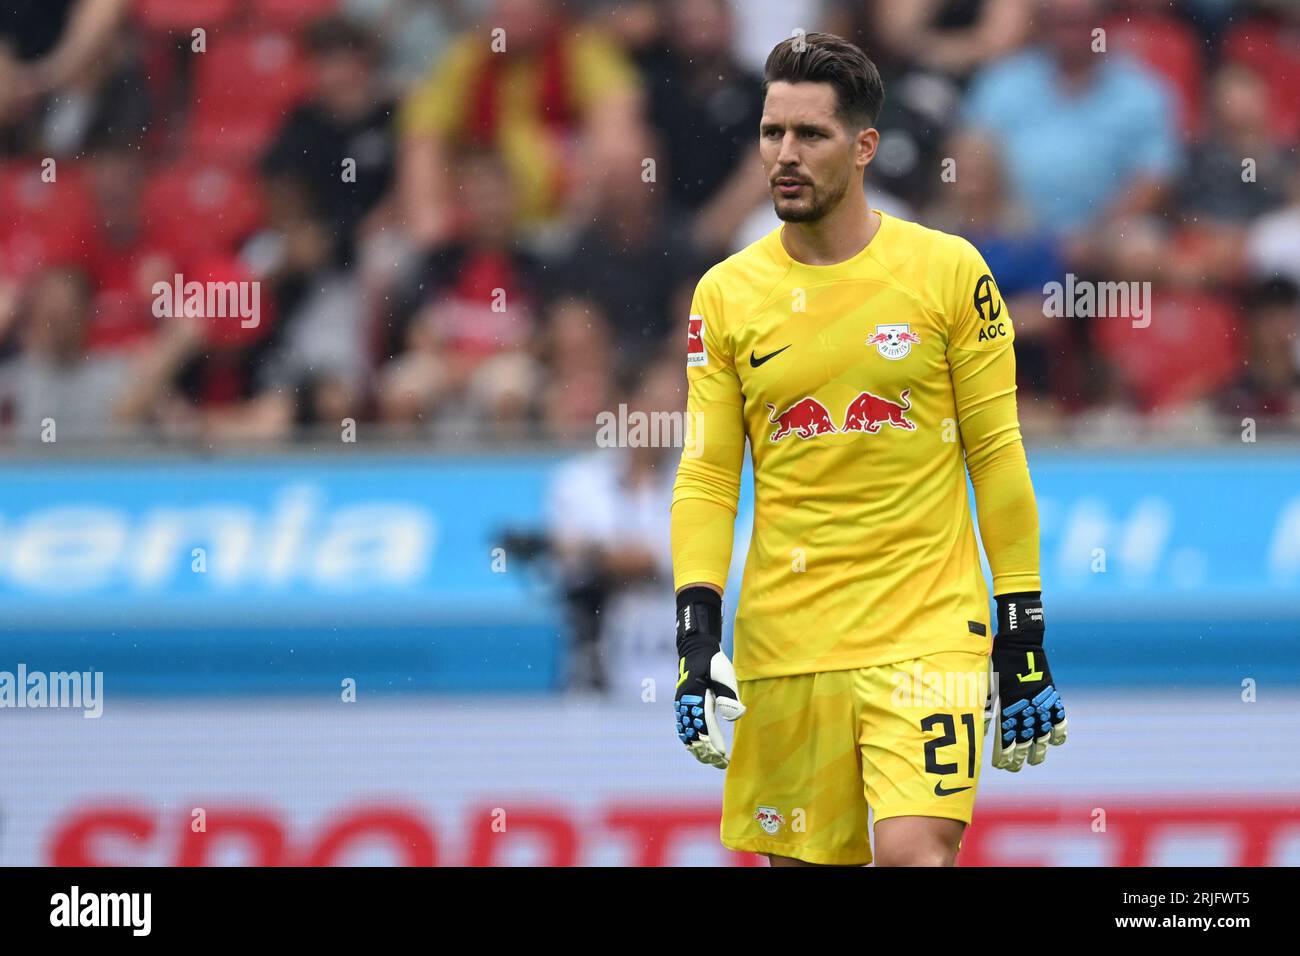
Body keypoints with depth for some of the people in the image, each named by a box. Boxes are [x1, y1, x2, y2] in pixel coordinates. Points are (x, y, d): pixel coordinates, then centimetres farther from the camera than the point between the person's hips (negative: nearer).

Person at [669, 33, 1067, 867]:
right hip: (783, 638, 3)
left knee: (915, 852, -20)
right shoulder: (726, 294, 5)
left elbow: (998, 456, 3)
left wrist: (1024, 639, 1)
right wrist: (697, 633, -7)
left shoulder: (950, 271, 0)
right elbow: (705, 478, 6)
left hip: (927, 633, -3)